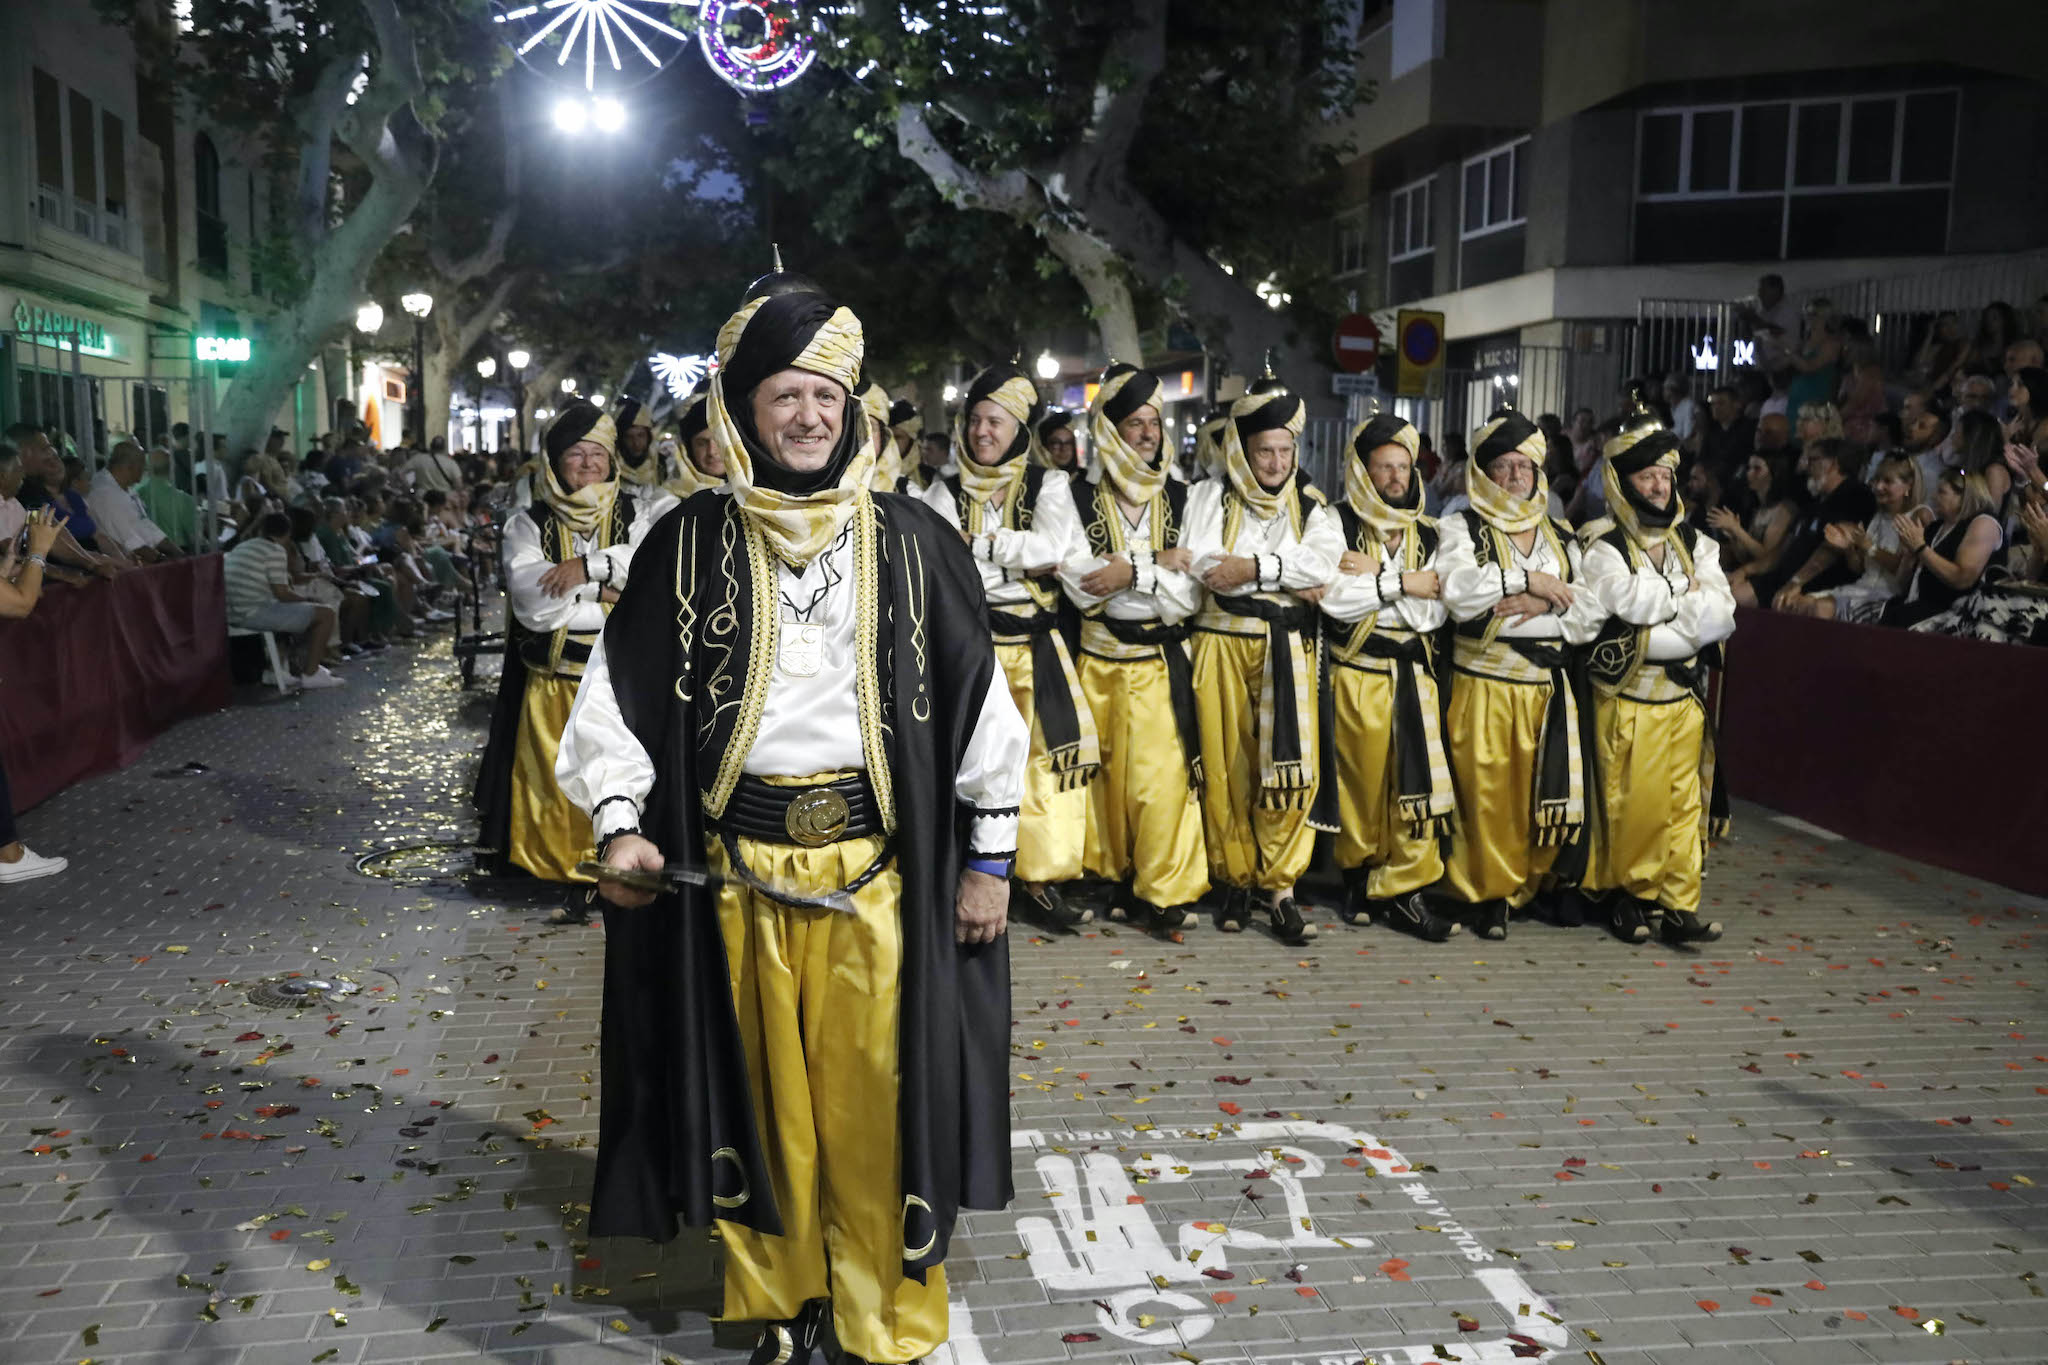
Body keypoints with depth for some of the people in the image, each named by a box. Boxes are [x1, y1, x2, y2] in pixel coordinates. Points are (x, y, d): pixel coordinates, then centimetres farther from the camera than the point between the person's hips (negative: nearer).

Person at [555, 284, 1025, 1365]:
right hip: (737, 861, 1)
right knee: (765, 1091, 12)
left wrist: (989, 854, 1)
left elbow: (977, 693, 3)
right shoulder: (691, 544, 3)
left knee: (875, 1093, 4)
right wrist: (619, 822, -9)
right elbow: (622, 686, 4)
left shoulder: (912, 541, 1)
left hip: (878, 859, -1)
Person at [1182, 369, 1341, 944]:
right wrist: (1290, 579, -9)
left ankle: (1279, 885, 1)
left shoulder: (1311, 504, 14)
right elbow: (1200, 563, -9)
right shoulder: (1209, 497, 8)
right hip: (1223, 643, -1)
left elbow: (1325, 562, -5)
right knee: (1227, 767, 0)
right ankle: (1236, 882, 14)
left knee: (1294, 767, -9)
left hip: (1289, 648, 1)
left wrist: (1255, 567, -14)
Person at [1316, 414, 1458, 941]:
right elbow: (1333, 597, -15)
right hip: (1356, 674, -3)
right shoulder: (1339, 523, 0)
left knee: (1420, 780, -4)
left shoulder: (1427, 533, 11)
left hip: (1414, 674, 4)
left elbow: (1432, 610, -1)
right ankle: (1359, 874, 21)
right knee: (1361, 781, 1)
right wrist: (1401, 584, -11)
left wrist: (1375, 575, -10)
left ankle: (1403, 889, 3)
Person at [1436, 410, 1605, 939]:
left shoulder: (1560, 538, 17)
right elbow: (1457, 588, -17)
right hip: (1484, 683, -3)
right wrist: (1528, 580, -12)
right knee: (1488, 792, -2)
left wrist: (1544, 607, -11)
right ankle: (1488, 891, 10)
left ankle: (1542, 879, 20)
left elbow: (1589, 613, 7)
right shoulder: (1462, 528, 4)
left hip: (1548, 685, 3)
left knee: (1548, 790, 3)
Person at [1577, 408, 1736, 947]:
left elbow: (1721, 618, 0)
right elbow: (1629, 601, -19)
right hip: (1627, 698, -4)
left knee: (1684, 802, 3)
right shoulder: (1602, 544, -3)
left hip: (1685, 696, 4)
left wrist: (1655, 617, -12)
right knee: (1630, 802, -1)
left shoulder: (1694, 544, 12)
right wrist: (1687, 593, -2)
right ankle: (1624, 893, 15)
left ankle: (1679, 905, 8)